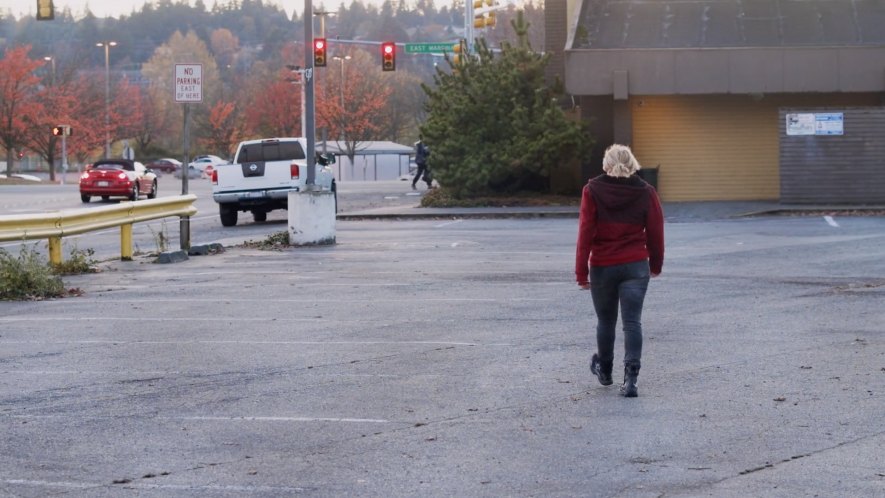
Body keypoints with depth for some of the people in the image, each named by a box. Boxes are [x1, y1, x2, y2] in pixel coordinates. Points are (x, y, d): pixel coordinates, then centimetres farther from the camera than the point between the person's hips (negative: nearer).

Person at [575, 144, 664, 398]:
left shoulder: (592, 191, -6)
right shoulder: (646, 193, -2)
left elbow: (585, 232, -8)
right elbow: (655, 232, 3)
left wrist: (581, 271, -5)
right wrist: (656, 264, 19)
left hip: (602, 267, 0)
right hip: (636, 267, 0)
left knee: (605, 320, 17)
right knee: (632, 322, -1)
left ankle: (604, 369, 36)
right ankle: (630, 378, -12)